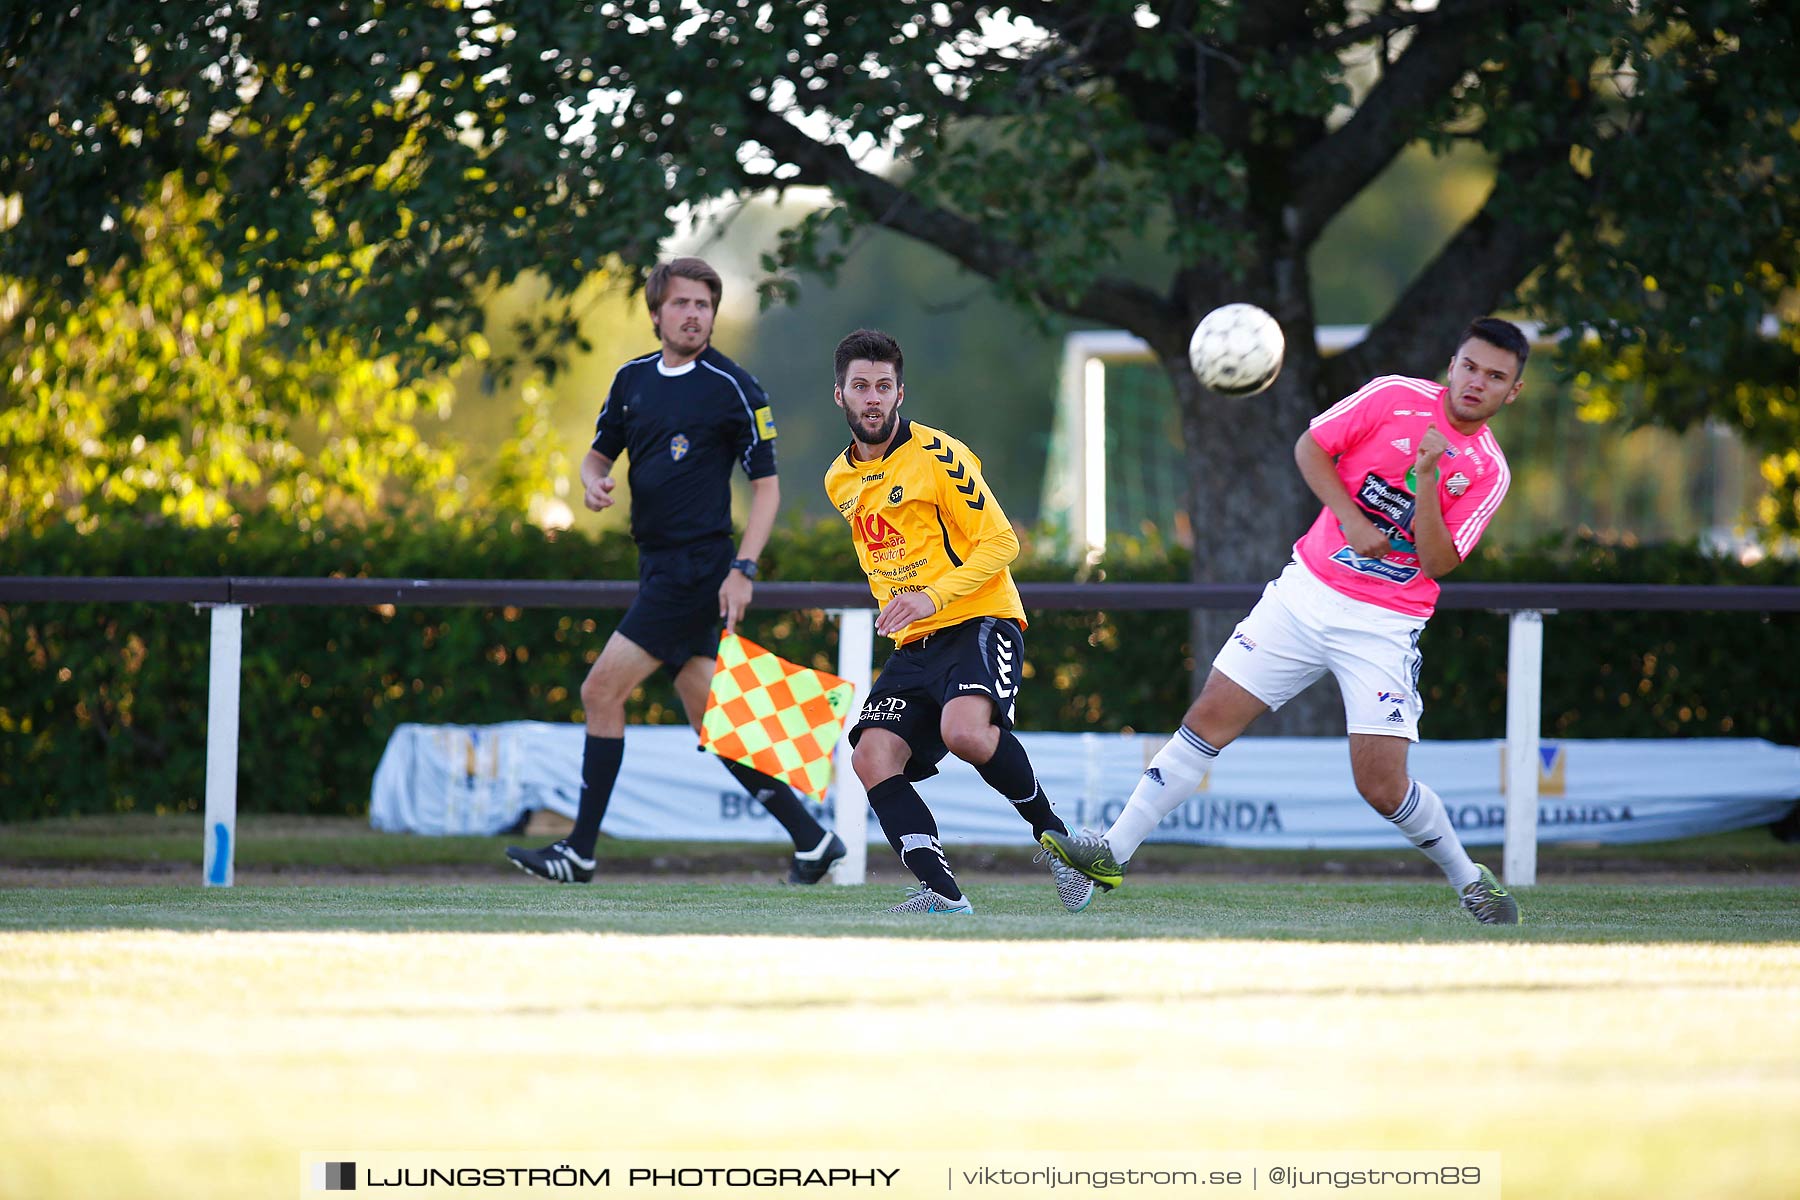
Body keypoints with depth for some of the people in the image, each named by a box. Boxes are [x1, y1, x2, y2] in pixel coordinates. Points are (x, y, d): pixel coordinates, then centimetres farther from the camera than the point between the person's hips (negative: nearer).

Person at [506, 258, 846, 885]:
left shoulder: (733, 388, -7)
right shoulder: (633, 379, 12)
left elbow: (766, 485, -5)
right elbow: (600, 452, 22)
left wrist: (743, 569, -15)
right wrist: (593, 480, -3)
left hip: (697, 569, -7)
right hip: (660, 567, 7)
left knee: (602, 692, -10)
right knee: (709, 718, 8)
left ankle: (580, 852, -4)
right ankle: (811, 839, 14)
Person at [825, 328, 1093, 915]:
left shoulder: (936, 455, -8)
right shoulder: (840, 480, 14)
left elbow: (1000, 541, -10)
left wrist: (933, 598, -21)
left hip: (979, 622, -7)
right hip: (912, 645, 7)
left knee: (964, 731, -34)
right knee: (872, 757, -17)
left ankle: (1054, 835, -12)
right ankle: (940, 891, -19)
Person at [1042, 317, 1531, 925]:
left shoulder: (1488, 472, -4)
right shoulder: (1396, 397, -3)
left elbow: (1437, 562, -12)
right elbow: (1310, 447, 2)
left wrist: (1427, 479, -24)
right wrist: (1352, 519, -10)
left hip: (1383, 624, -2)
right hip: (1308, 592, 2)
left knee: (1383, 786, -9)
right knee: (1210, 720, -4)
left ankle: (1470, 881, 15)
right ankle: (1114, 852, 2)